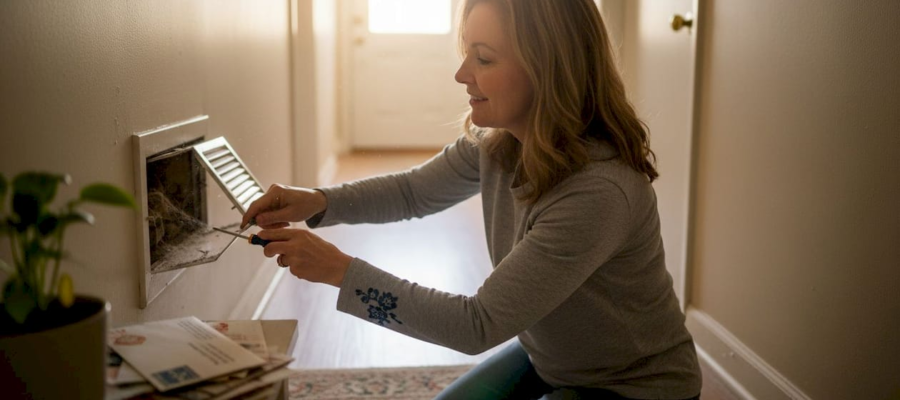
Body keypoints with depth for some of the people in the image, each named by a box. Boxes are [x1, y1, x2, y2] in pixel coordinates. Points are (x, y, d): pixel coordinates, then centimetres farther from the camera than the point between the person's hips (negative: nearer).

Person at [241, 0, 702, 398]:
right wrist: (318, 201, -13)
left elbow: (478, 325, -30)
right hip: (546, 357, 6)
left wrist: (339, 269, -27)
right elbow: (414, 191, 5)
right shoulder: (495, 143, -13)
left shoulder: (599, 191, -35)